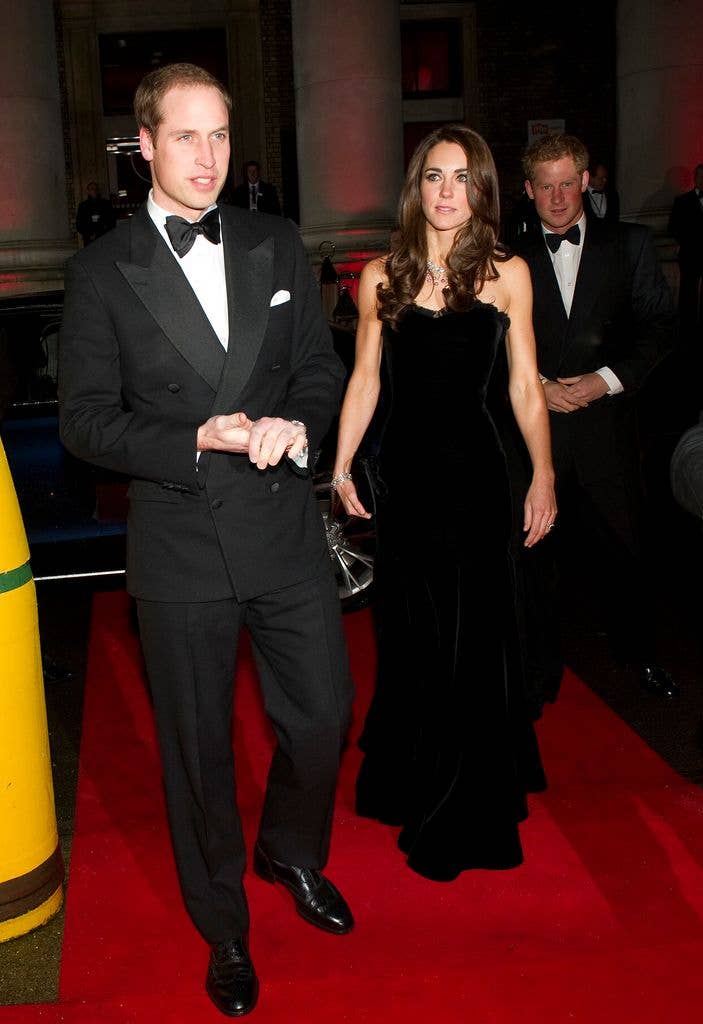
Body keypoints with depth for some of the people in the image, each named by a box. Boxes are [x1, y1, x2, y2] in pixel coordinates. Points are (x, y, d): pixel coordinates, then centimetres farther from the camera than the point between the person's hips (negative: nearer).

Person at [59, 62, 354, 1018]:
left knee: (324, 714, 12)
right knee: (199, 747, 11)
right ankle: (225, 931, 35)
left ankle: (293, 854, 45)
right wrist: (196, 440, -19)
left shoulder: (277, 244, 6)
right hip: (181, 545, -2)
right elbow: (85, 419, -5)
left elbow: (320, 364, 9)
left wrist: (295, 423, -13)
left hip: (286, 530, 3)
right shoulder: (102, 270, -3)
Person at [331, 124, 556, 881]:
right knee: (411, 635, 14)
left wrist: (544, 472, -8)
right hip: (403, 471, 2)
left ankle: (463, 816, 26)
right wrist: (340, 466, 2)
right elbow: (364, 379, 6)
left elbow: (524, 385, -1)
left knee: (470, 638, 6)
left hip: (473, 473, -2)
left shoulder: (507, 274, -2)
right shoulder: (382, 277, 3)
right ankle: (413, 782, 37)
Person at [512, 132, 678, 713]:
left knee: (623, 550, 10)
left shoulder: (630, 245, 6)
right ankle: (541, 675, 23)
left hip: (606, 426, 0)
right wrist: (537, 386, -10)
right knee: (534, 555, 7)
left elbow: (659, 327, 2)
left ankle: (638, 653, 35)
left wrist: (608, 379, -11)